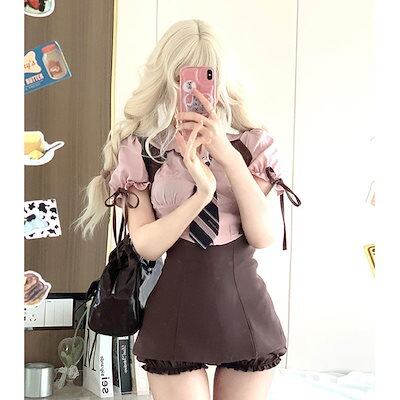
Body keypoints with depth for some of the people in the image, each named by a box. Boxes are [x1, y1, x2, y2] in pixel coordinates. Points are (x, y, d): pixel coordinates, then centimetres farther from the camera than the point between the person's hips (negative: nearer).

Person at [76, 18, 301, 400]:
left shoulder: (250, 145, 1)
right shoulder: (140, 149, -2)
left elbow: (265, 236, -9)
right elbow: (146, 245, -9)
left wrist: (229, 157, -19)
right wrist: (201, 193, -23)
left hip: (244, 308, 2)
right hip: (176, 312, -1)